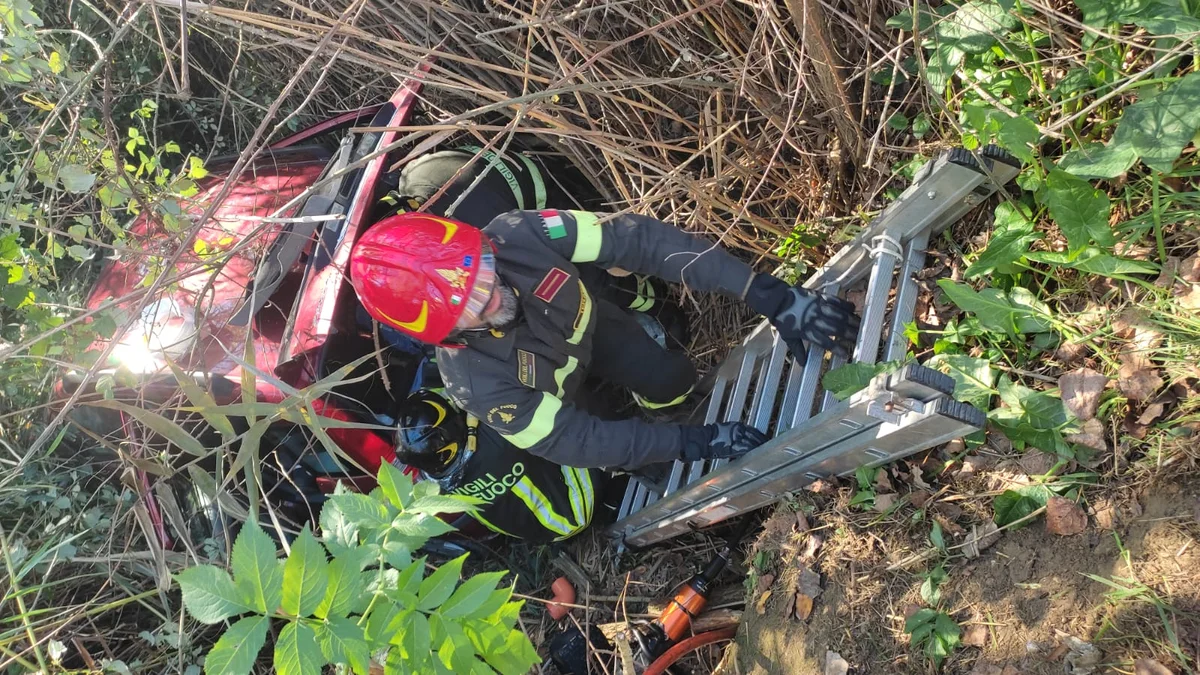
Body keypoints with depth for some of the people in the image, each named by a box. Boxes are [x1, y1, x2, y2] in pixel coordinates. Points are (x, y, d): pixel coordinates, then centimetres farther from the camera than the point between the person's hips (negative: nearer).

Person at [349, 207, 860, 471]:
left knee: (675, 383, 6)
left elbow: (637, 238, -42)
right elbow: (574, 441, -33)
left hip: (585, 324, 3)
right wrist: (697, 442, -35)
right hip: (535, 397, -2)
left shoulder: (515, 236, -41)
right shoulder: (478, 382, -43)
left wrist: (769, 296, -47)